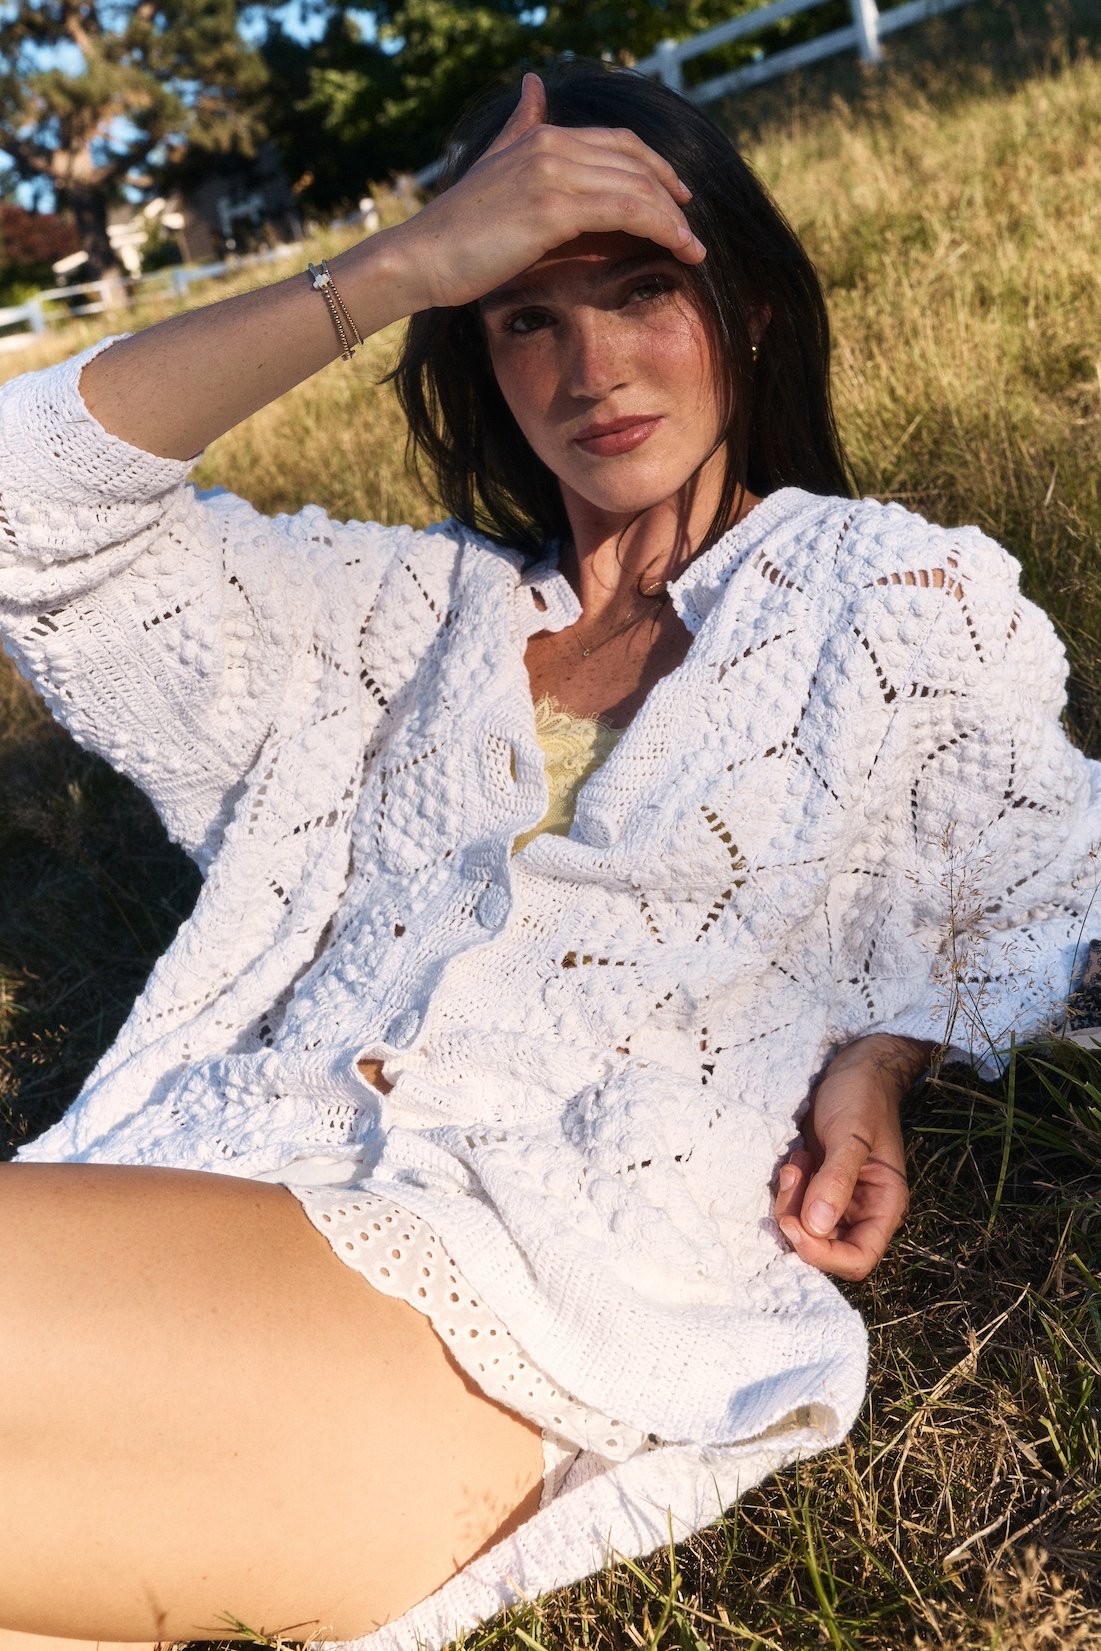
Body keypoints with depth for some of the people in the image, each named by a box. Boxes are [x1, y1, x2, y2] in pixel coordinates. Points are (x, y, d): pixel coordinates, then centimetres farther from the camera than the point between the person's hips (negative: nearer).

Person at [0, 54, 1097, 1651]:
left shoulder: (902, 593, 14)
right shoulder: (416, 605, 19)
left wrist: (880, 1061, -2)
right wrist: (407, 262, 2)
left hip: (534, 1330, -3)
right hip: (212, 1193, 4)